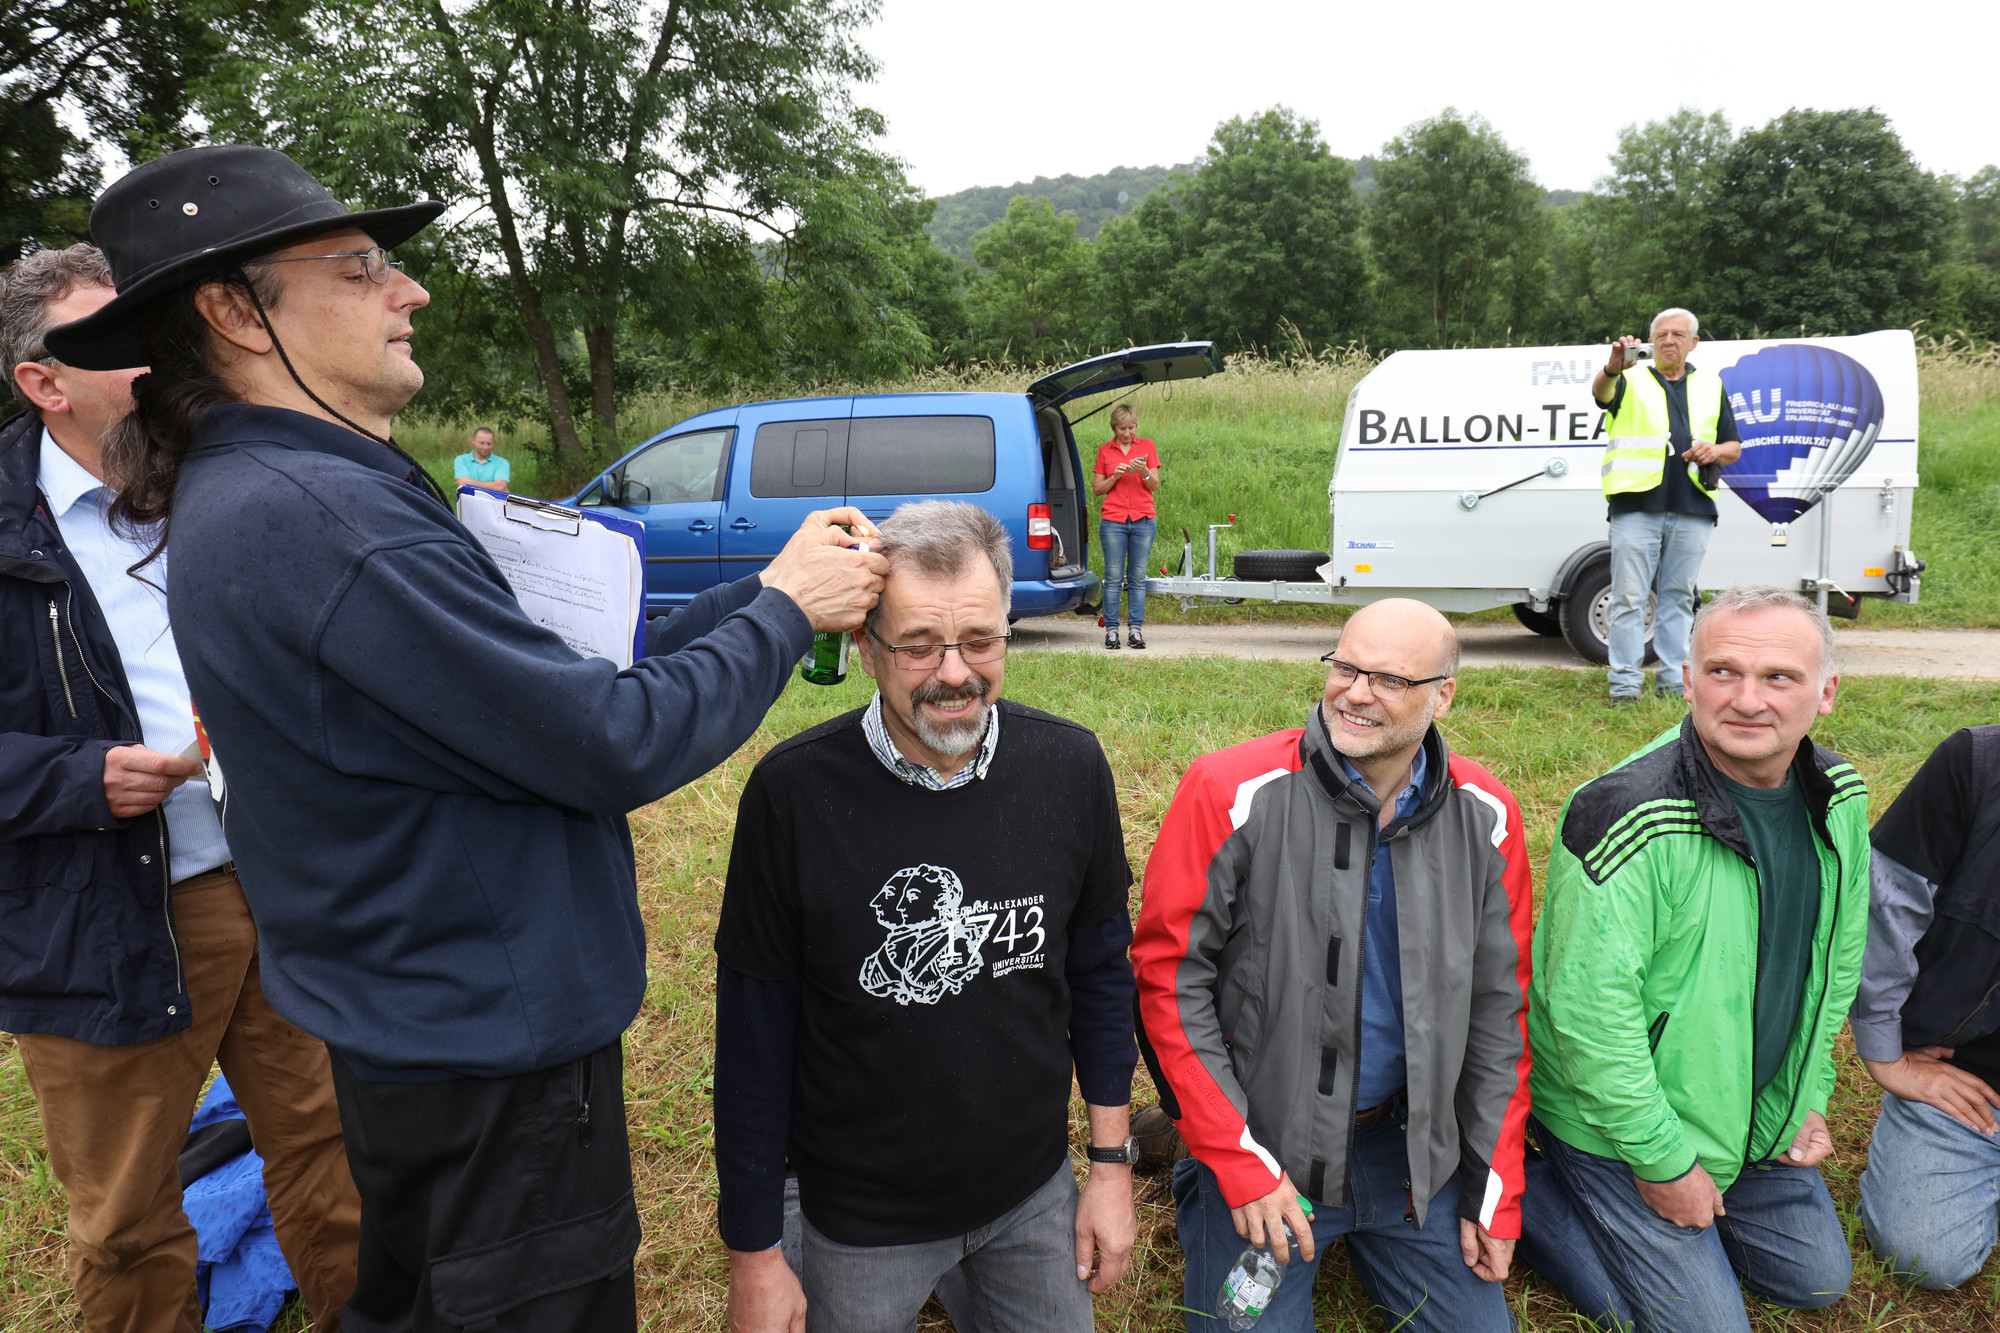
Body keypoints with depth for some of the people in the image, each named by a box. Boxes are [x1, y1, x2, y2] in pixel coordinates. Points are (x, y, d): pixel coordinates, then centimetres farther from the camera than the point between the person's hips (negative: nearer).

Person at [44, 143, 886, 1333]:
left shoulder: (249, 499, 6)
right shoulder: (314, 514, -26)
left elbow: (555, 677, 4)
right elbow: (617, 747, -25)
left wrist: (763, 592, 0)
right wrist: (785, 611, -11)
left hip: (413, 1012, 10)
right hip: (495, 1041, -9)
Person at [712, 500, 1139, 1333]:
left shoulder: (1069, 767, -12)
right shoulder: (795, 793, -20)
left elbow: (1101, 971, 0)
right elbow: (754, 1034, -11)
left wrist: (1112, 1164, 4)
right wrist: (753, 1253, -6)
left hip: (1034, 1197, 3)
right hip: (858, 1221, -2)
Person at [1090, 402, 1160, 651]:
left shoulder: (1147, 446, 8)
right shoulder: (1104, 450, 9)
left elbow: (1155, 486, 4)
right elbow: (1096, 489, 8)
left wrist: (1144, 472, -15)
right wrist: (1115, 476, -8)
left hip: (1143, 520, 0)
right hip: (1113, 520, 0)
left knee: (1137, 577, 1)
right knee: (1113, 577, -3)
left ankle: (1136, 630, 4)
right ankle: (1111, 630, 1)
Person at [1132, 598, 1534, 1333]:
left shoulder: (1485, 817, -5)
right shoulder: (1233, 791, -18)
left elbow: (1496, 1005, 3)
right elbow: (1171, 975, -14)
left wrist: (1495, 1189, 3)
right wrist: (1239, 1162, -14)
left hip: (1412, 1148, 4)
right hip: (1263, 1143, -3)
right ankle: (1199, 1195, 24)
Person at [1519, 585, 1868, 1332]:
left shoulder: (1839, 796, -5)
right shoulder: (1630, 820, -31)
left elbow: (1838, 954, 10)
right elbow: (1587, 1009, -27)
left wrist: (1808, 1094, 9)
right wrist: (1663, 1158, -19)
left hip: (1759, 1113, 8)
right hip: (1616, 1122, -7)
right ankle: (1515, 1189, 12)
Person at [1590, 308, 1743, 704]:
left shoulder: (1711, 385, 20)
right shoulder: (1632, 380, 9)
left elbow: (1735, 447, 22)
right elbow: (1601, 391, -16)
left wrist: (1715, 451, -2)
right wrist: (1613, 367, -39)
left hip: (1692, 511, 3)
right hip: (1637, 505, -3)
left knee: (1679, 596, 8)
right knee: (1629, 596, -5)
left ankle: (1674, 679, 15)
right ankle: (1625, 682, -1)